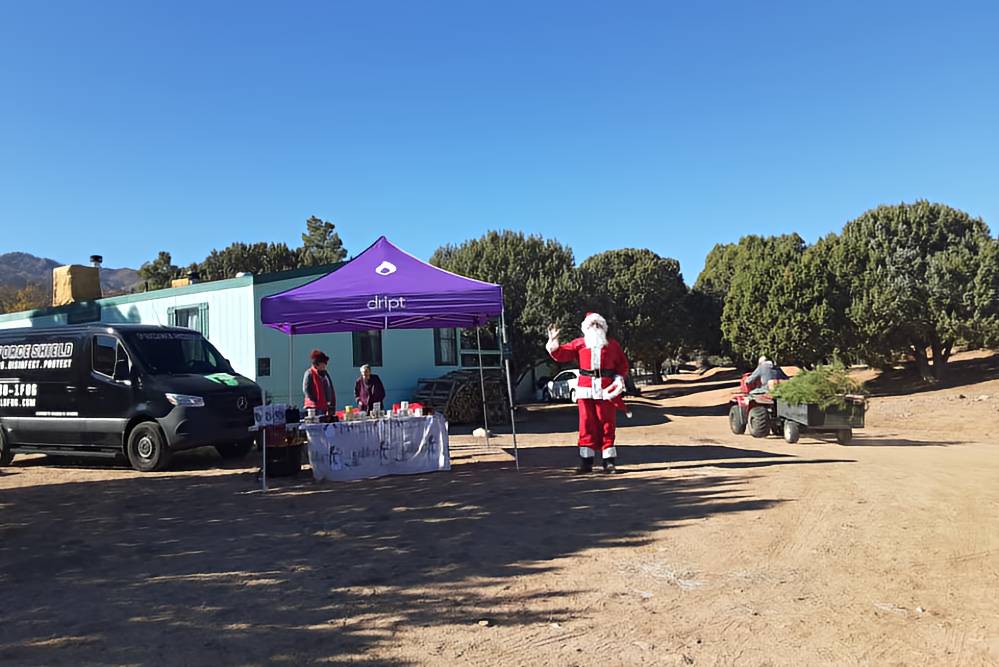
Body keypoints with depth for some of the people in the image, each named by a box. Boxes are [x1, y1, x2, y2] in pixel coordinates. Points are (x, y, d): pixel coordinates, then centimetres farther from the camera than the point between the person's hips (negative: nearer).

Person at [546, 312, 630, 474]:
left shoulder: (613, 345, 13)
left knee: (607, 425, 1)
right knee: (587, 425, 2)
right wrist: (553, 341, -9)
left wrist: (619, 379, -4)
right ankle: (586, 462, 7)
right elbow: (560, 355, 6)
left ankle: (609, 462, 7)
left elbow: (623, 364, 12)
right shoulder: (579, 344, 12)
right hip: (586, 390, 0)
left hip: (606, 390, 0)